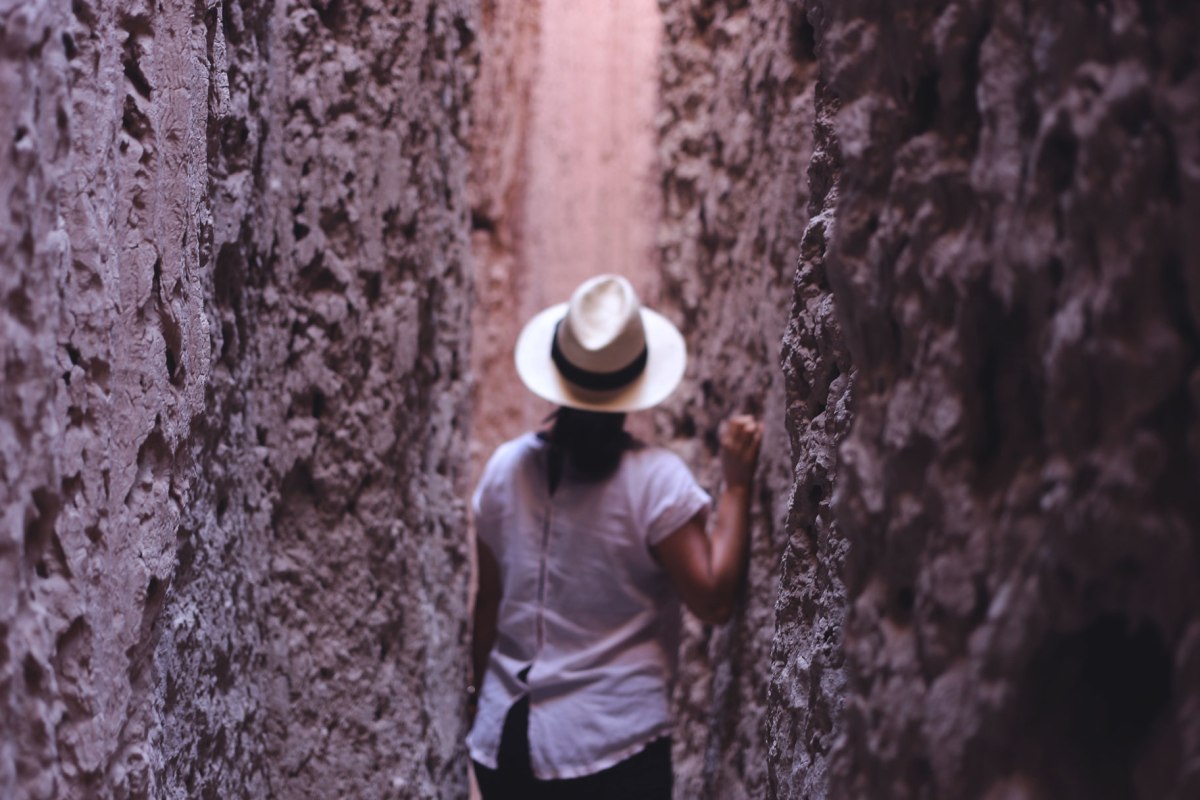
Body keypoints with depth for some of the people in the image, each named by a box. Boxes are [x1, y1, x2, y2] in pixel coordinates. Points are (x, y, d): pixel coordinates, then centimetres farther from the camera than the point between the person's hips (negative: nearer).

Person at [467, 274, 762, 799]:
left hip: (506, 741, 4)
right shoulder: (655, 480, -12)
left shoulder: (506, 469, 1)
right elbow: (713, 599, -13)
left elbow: (488, 605, 8)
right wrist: (736, 485, -8)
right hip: (616, 745, -4)